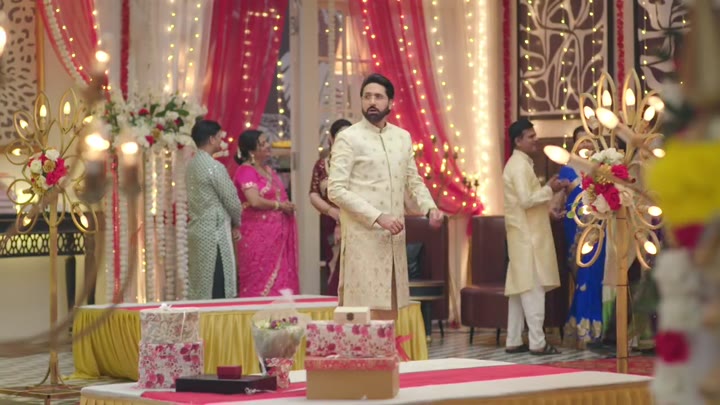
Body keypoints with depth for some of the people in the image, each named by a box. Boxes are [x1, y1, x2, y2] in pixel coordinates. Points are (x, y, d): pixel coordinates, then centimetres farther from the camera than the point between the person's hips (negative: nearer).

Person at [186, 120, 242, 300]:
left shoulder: (192, 165, 11)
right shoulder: (214, 167, -14)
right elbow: (231, 200, -11)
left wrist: (230, 223, 13)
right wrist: (236, 224, 8)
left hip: (196, 229, 9)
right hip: (214, 232, -9)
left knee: (198, 288, 9)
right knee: (218, 288, -7)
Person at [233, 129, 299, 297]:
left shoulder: (269, 170, 17)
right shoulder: (246, 171, -9)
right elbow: (255, 201, -21)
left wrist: (287, 205, 9)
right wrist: (279, 205, -9)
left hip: (276, 235, 8)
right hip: (257, 235, -8)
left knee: (280, 280, 5)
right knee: (259, 283, -7)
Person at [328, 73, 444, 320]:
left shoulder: (403, 137, 13)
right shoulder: (348, 138, -5)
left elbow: (414, 181, 18)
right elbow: (336, 190, -12)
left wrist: (430, 208, -3)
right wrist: (378, 217, -19)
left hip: (394, 237, 6)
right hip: (363, 237, -6)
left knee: (390, 308, 9)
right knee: (363, 312, -7)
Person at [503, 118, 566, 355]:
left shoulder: (519, 163, 18)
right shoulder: (520, 165, -14)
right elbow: (526, 200, -23)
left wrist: (546, 189, 13)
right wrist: (550, 190, -11)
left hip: (525, 234, 10)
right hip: (528, 235, -10)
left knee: (520, 288, 9)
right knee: (533, 288, -8)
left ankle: (514, 341, 11)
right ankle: (537, 342, -7)